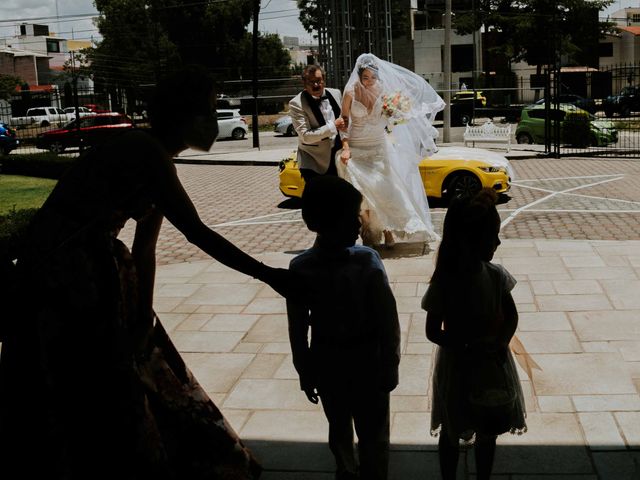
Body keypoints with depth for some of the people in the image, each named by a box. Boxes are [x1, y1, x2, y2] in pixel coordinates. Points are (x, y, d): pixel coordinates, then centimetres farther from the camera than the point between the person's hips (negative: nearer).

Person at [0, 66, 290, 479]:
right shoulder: (146, 153, -22)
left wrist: (144, 317, 4)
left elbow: (144, 249, 7)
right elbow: (197, 233, -26)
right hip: (62, 276, -10)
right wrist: (266, 274, -22)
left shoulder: (157, 160, 7)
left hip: (93, 269, 10)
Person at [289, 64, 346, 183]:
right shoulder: (296, 104, -15)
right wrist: (333, 126, -20)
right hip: (313, 162, -5)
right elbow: (306, 136, -21)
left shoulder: (336, 93, 2)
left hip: (337, 157, 5)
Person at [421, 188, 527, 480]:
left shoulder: (495, 275, -11)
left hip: (493, 365, 4)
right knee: (452, 432, 18)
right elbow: (433, 332, -16)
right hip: (457, 366, -4)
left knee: (488, 432, 21)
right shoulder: (444, 283, -23)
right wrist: (469, 348, -24)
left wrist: (501, 342, -17)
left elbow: (511, 316, 0)